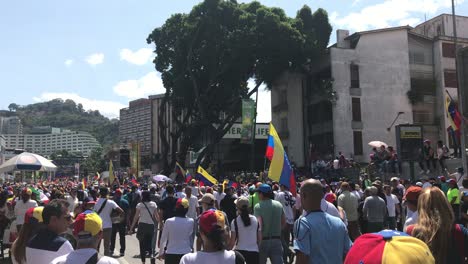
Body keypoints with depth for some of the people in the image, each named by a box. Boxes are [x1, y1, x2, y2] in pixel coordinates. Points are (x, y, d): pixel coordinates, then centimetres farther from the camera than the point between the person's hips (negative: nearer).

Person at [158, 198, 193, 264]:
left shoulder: (169, 221, -9)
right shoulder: (191, 222, -8)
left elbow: (163, 239, 0)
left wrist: (161, 253, 13)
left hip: (171, 254, 0)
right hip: (186, 253, 1)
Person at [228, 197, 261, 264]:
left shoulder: (235, 221, -8)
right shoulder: (256, 220, 2)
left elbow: (232, 241, -7)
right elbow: (260, 239, 6)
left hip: (240, 251, -2)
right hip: (254, 252, 2)